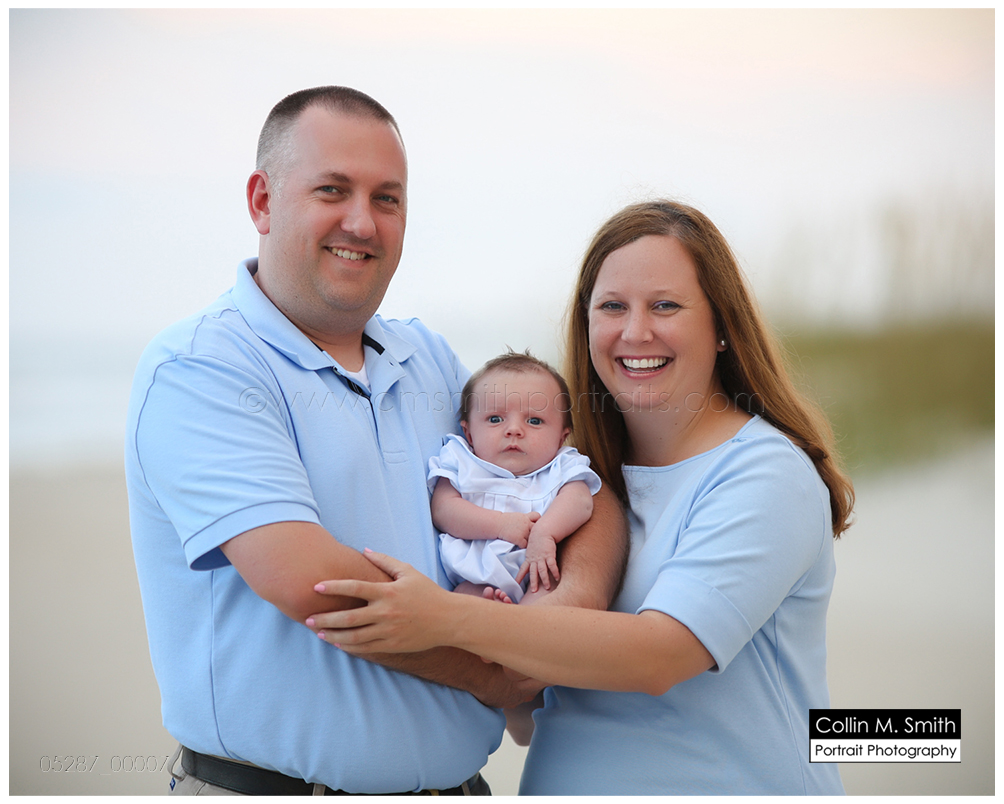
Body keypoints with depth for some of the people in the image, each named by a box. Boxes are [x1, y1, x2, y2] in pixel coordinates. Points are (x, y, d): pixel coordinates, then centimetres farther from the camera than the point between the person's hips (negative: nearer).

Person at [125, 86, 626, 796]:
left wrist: (580, 594, -14)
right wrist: (486, 670, -15)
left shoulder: (430, 360, 7)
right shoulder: (197, 369, -14)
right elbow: (307, 578, -25)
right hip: (269, 782, -6)